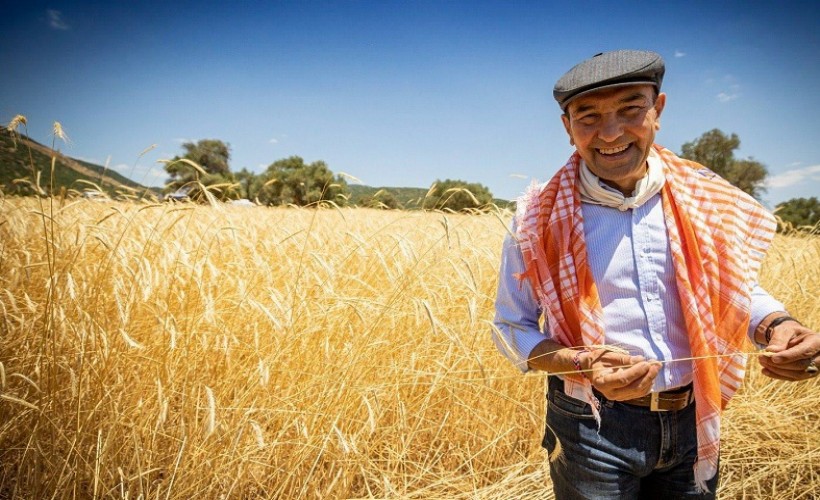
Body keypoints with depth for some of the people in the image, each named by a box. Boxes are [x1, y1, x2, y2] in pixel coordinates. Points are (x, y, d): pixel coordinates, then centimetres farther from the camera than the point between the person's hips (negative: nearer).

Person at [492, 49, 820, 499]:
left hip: (693, 422, 4)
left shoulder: (703, 198, -4)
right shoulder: (540, 220, -12)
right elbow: (511, 329, -6)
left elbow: (734, 290, 8)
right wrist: (585, 365, -23)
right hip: (593, 426, -3)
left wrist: (778, 326, -14)